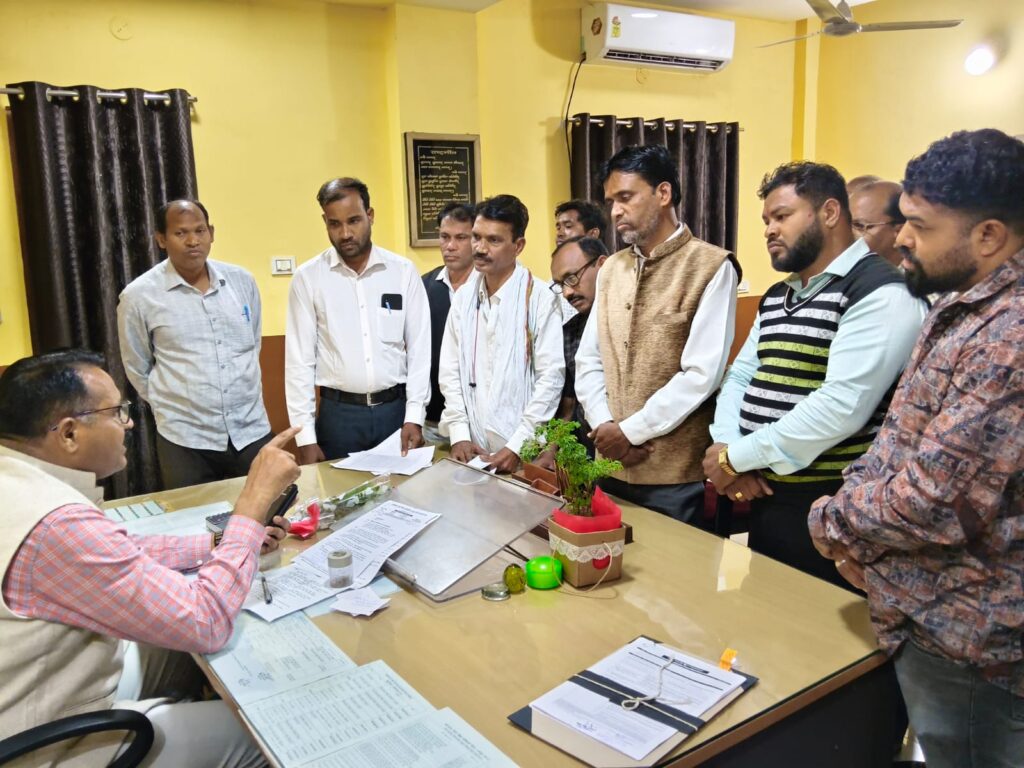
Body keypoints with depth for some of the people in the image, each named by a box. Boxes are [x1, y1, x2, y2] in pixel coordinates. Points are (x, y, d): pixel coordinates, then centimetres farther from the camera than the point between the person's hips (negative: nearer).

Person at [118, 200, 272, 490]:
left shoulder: (242, 281, 3)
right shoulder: (138, 296, -5)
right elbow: (137, 369, 6)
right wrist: (170, 405, 9)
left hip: (252, 430, 3)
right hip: (185, 439, -2)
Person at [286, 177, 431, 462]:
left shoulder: (404, 271, -1)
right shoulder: (308, 277, -3)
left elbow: (419, 348, 1)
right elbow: (299, 359, -2)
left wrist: (414, 415, -5)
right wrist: (306, 437, -5)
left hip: (395, 408, 1)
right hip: (338, 413, -1)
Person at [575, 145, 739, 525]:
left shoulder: (711, 267, -9)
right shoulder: (610, 270, 10)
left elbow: (702, 374, -16)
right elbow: (588, 360, 9)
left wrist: (631, 431, -13)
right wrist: (605, 425, -6)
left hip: (677, 473, -5)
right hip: (611, 465, 6)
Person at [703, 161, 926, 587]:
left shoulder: (881, 292, -14)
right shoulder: (776, 298, 14)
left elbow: (842, 406, -24)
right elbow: (740, 376, 12)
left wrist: (737, 456, -16)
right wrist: (727, 448, -8)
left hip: (830, 509, -8)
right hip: (766, 497, 8)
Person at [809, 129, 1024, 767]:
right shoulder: (963, 309, 7)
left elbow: (935, 505, -29)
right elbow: (903, 439, 14)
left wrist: (832, 522, -11)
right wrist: (857, 498, -3)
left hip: (964, 638, -9)